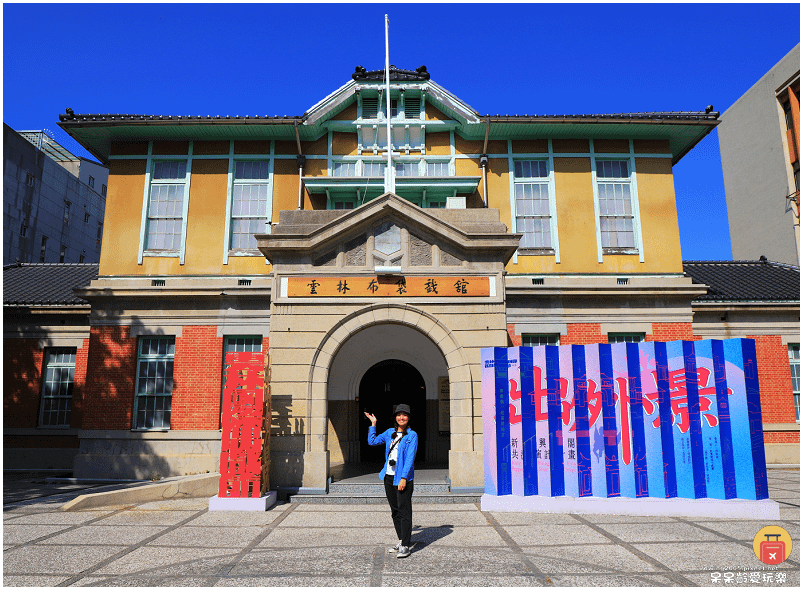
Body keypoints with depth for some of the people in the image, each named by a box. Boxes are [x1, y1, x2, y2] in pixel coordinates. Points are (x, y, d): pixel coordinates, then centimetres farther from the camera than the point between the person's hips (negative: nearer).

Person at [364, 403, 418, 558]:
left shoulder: (412, 435, -5)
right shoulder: (390, 433, 11)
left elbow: (410, 459, -11)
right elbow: (372, 441, 21)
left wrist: (404, 478, -17)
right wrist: (373, 424, 19)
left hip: (403, 478, -6)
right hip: (389, 477, 6)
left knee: (404, 511, -5)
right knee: (395, 510, 13)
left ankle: (405, 546, 1)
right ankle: (400, 541, 25)